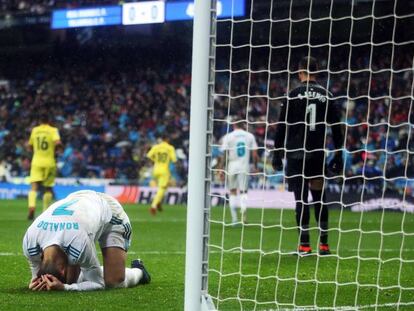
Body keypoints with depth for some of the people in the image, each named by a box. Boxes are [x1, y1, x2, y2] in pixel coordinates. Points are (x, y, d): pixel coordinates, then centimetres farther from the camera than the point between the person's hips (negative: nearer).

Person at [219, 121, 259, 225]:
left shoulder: (228, 137, -3)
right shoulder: (250, 136, 3)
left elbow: (224, 155, -5)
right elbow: (255, 155, 2)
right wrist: (255, 167, 13)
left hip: (232, 167, -1)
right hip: (244, 167, 1)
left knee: (233, 192, 11)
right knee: (243, 191, 5)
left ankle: (234, 218, 11)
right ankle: (243, 210, -24)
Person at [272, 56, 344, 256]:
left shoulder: (294, 94, -3)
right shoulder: (326, 96, 6)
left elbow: (283, 126, -4)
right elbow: (336, 127, 7)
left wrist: (278, 153, 2)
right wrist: (338, 155, 14)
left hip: (297, 154, -3)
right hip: (318, 153, 3)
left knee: (301, 199, -1)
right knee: (319, 197, 12)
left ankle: (304, 245, -4)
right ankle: (324, 245, 11)